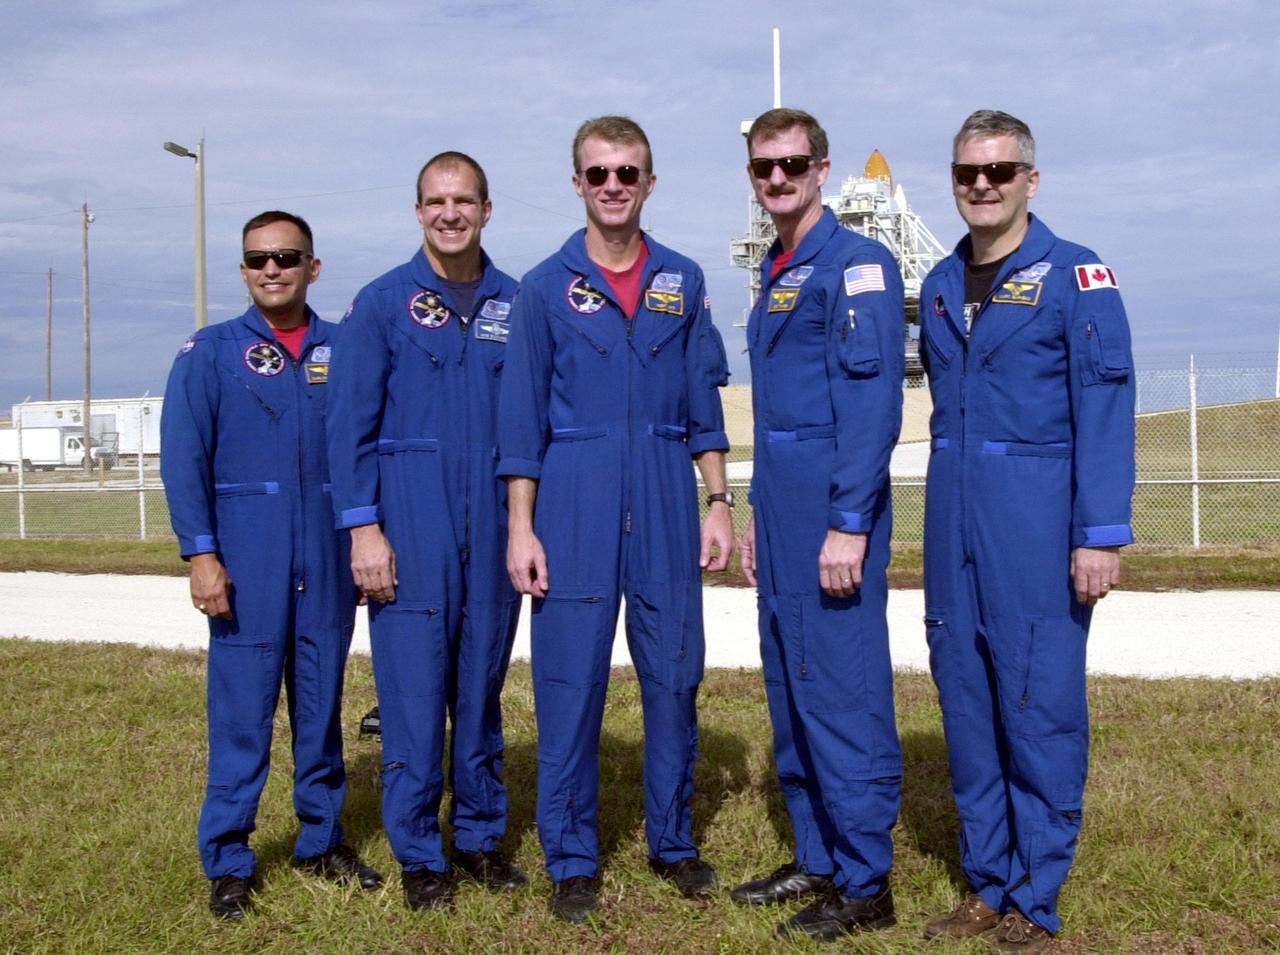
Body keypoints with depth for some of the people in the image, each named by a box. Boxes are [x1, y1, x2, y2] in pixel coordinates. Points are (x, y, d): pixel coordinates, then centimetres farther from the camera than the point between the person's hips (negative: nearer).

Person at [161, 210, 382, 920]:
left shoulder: (343, 351, 8)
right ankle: (227, 861, 10)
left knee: (322, 701, 11)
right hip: (247, 561, -2)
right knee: (242, 710, -1)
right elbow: (183, 457, -3)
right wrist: (201, 554, -11)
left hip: (329, 560, 3)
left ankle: (322, 841, 24)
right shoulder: (210, 352, 3)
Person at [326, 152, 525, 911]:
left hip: (495, 527, 2)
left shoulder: (516, 305, 7)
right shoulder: (382, 303, 1)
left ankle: (482, 835, 24)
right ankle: (419, 855, 12)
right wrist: (363, 527, -8)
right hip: (411, 527, -2)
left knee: (483, 684, 11)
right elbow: (352, 424, -2)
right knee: (414, 689, 0)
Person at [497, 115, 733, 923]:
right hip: (575, 510, -2)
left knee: (675, 676, 7)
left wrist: (719, 503, 4)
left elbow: (704, 405, 10)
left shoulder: (683, 282, 9)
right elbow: (522, 417, 2)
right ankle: (572, 860, 14)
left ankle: (674, 842, 23)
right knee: (570, 684, 2)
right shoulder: (546, 287, 3)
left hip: (666, 509, 2)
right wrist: (521, 527, -4)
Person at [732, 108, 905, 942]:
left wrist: (849, 524, -21)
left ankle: (865, 885, 6)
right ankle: (818, 858, 26)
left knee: (843, 695, -5)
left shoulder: (856, 265, -9)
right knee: (792, 694, 14)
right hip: (783, 514, 9)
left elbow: (872, 402, -16)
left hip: (832, 515, -9)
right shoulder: (777, 275, 18)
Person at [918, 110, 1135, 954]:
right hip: (954, 528, 6)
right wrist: (948, 512, 12)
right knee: (967, 704, 10)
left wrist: (1100, 534, -16)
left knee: (1041, 708, -1)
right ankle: (988, 884, 23)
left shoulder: (1075, 275, -4)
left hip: (1036, 524, -6)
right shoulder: (941, 286, 13)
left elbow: (1106, 409, -10)